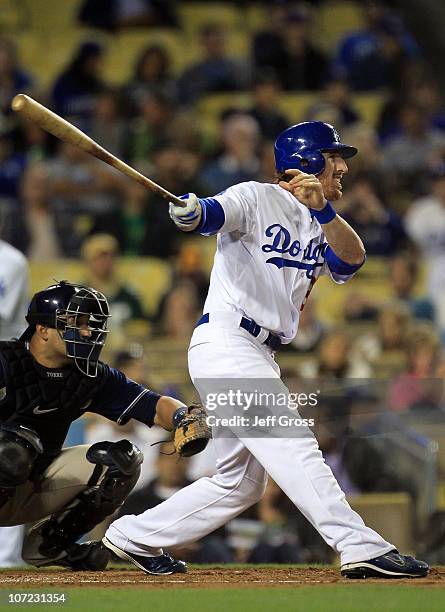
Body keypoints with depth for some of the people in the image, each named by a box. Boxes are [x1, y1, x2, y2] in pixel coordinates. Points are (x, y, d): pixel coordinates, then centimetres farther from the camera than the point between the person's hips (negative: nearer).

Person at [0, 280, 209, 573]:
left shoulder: (93, 377, 1)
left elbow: (156, 407, -5)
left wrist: (183, 418, -28)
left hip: (37, 487, 6)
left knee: (123, 458, -5)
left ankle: (50, 543, 5)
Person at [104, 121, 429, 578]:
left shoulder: (320, 227, 17)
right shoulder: (256, 199, -3)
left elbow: (350, 259, -4)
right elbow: (211, 214, -23)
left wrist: (322, 209, -22)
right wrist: (188, 211, -47)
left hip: (257, 358, 9)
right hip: (224, 342, -9)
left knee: (241, 481, 12)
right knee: (292, 445, -18)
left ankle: (133, 537, 19)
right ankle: (362, 548, -26)